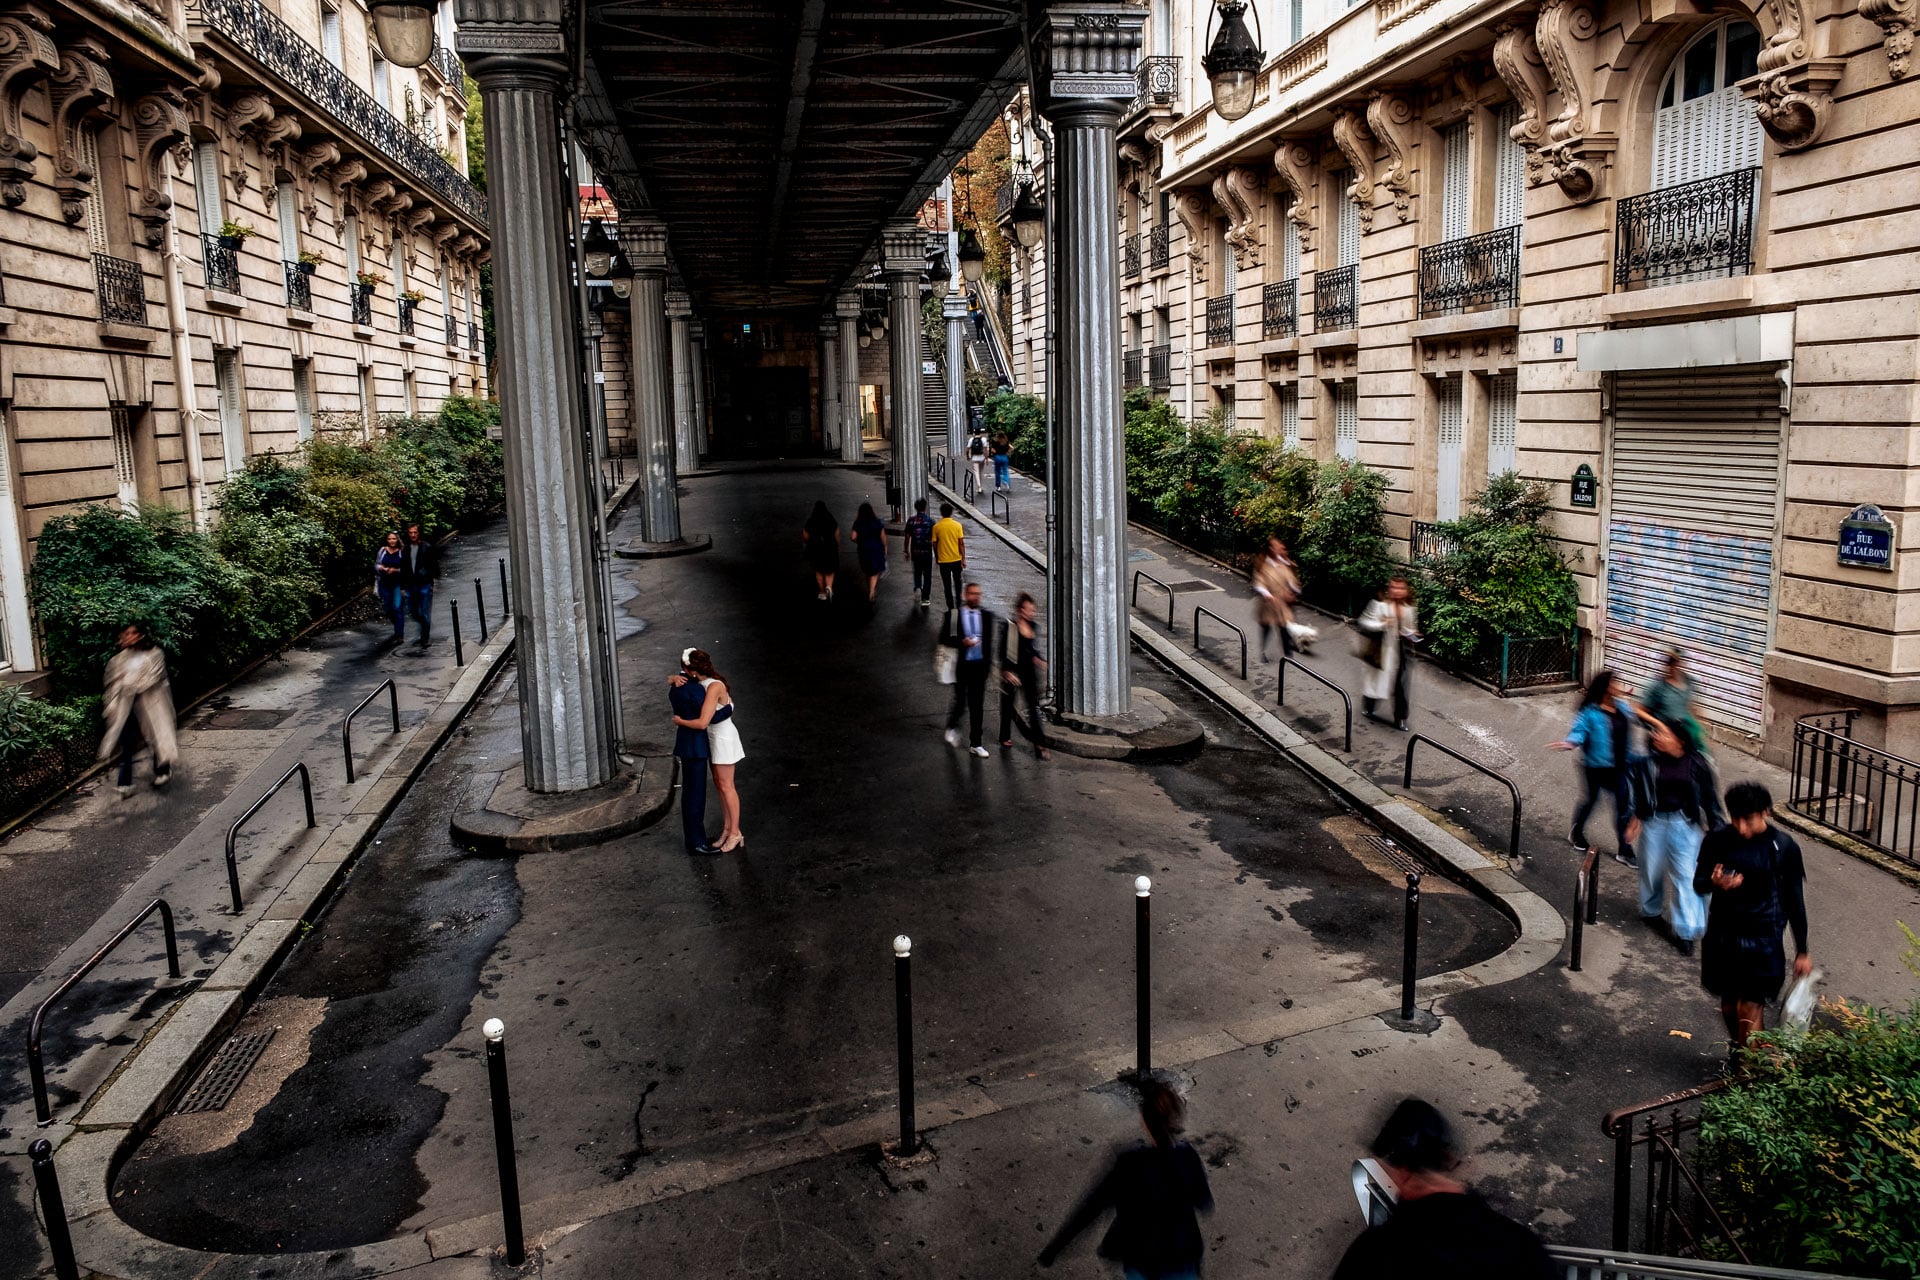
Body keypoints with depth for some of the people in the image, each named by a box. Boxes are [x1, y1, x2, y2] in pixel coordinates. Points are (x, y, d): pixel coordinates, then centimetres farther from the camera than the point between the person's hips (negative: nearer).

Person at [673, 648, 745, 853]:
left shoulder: (714, 687, -26)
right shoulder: (704, 683, 0)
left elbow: (702, 722, -30)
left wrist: (679, 721, -14)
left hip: (723, 738, -9)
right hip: (714, 737, 9)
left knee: (726, 786, 0)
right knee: (719, 784, 14)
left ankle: (735, 833, 10)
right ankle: (727, 829, 23)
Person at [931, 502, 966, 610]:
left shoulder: (936, 527, -6)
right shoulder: (957, 525, -6)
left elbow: (934, 544, -1)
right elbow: (961, 543, -7)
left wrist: (936, 558, 13)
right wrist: (963, 558, -1)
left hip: (943, 560, -1)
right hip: (956, 559, 1)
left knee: (947, 585, 6)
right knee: (957, 582, 20)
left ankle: (951, 607, 5)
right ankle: (958, 602, 25)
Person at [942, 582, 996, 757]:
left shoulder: (986, 616, 6)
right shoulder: (953, 614, -3)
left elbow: (989, 641, 11)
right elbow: (943, 638, -3)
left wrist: (988, 663, 6)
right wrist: (961, 642, -18)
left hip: (979, 665, 3)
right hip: (961, 665, -3)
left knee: (977, 705, 5)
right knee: (960, 702, 1)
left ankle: (975, 744, 13)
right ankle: (952, 726, 33)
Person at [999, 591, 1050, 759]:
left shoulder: (1034, 626, 8)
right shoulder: (1009, 626, -10)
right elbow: (1003, 651, -10)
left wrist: (1038, 659, 5)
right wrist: (1006, 672, -15)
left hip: (1029, 671, 4)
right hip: (1012, 671, -4)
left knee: (1034, 706, -3)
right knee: (1008, 704, 9)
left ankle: (1039, 744, -7)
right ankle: (1005, 737, 28)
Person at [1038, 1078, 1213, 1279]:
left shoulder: (1130, 1164, -25)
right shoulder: (1189, 1158, -17)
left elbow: (1089, 1208, -21)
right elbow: (1206, 1206, -1)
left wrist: (1051, 1250, -14)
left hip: (1142, 1263, -2)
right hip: (1183, 1262, 2)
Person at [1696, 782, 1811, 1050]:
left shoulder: (1784, 847, -10)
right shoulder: (1717, 840, -7)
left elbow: (1794, 901, -1)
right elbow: (1698, 884, 2)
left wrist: (1802, 952, 3)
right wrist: (1714, 882, -22)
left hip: (1762, 940, -2)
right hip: (1722, 936, 2)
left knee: (1749, 1009, -4)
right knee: (1729, 1002, 16)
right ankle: (1738, 1052, 39)